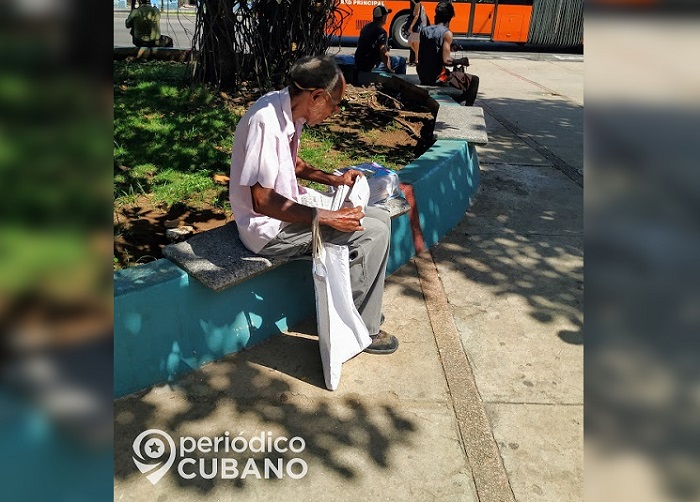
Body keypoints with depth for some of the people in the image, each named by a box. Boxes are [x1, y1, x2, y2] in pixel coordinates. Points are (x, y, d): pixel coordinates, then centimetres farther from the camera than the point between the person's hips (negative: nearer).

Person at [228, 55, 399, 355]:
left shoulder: (289, 111, 2)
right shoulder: (266, 121, -26)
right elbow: (262, 200, -28)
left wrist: (333, 180, 7)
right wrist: (329, 218, -26)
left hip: (289, 206, 10)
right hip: (269, 228, -9)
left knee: (378, 216, 8)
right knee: (373, 231, -15)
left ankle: (360, 307, 18)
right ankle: (360, 329, 0)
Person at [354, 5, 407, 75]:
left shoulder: (366, 27, 11)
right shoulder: (381, 31, -17)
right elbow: (383, 51, -27)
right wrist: (389, 69, -18)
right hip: (371, 67, -9)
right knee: (401, 61, 0)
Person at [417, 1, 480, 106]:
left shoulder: (424, 30, 5)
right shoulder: (446, 33, -13)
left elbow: (420, 57, 11)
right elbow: (446, 60, -20)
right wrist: (461, 61, -1)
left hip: (422, 76, 7)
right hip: (436, 78, -7)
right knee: (474, 80, 7)